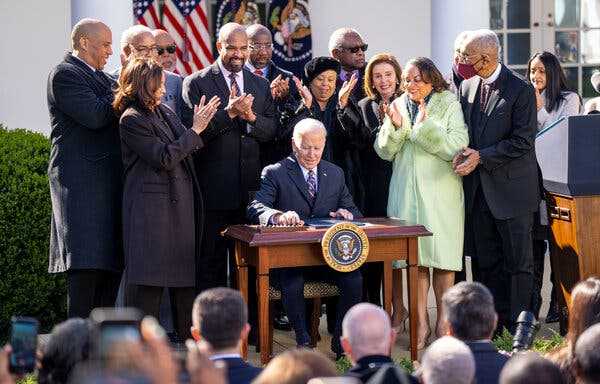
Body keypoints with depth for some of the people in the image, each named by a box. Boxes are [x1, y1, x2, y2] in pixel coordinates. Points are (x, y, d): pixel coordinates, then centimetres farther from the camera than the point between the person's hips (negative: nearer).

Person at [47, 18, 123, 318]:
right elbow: (95, 116, -18)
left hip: (109, 180, 9)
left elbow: (110, 116, 21)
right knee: (87, 266, -14)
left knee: (112, 263, 7)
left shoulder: (99, 77, 22)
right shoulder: (64, 74, -7)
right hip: (81, 183, -9)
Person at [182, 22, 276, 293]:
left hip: (251, 188, 4)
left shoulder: (261, 85, 13)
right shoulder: (197, 83, -1)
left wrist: (251, 117, -13)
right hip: (213, 187, -4)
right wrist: (229, 113, -21)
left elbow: (271, 131, 7)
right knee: (211, 262, 1)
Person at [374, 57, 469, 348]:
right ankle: (422, 323, 6)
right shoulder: (398, 107, 10)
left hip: (440, 192, -3)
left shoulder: (449, 105, 0)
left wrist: (426, 125, -18)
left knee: (442, 257, -1)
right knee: (415, 258, 2)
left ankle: (443, 322, 9)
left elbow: (457, 147, -11)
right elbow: (384, 151, 7)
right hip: (406, 191, 3)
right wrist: (395, 127, -11)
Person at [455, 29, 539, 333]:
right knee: (485, 262, 10)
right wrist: (462, 154, -4)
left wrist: (481, 156, -18)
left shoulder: (520, 90, -10)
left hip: (511, 188, -6)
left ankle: (518, 327, 9)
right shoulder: (467, 87, 10)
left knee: (518, 262, 2)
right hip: (478, 189, 6)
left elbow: (523, 141, -14)